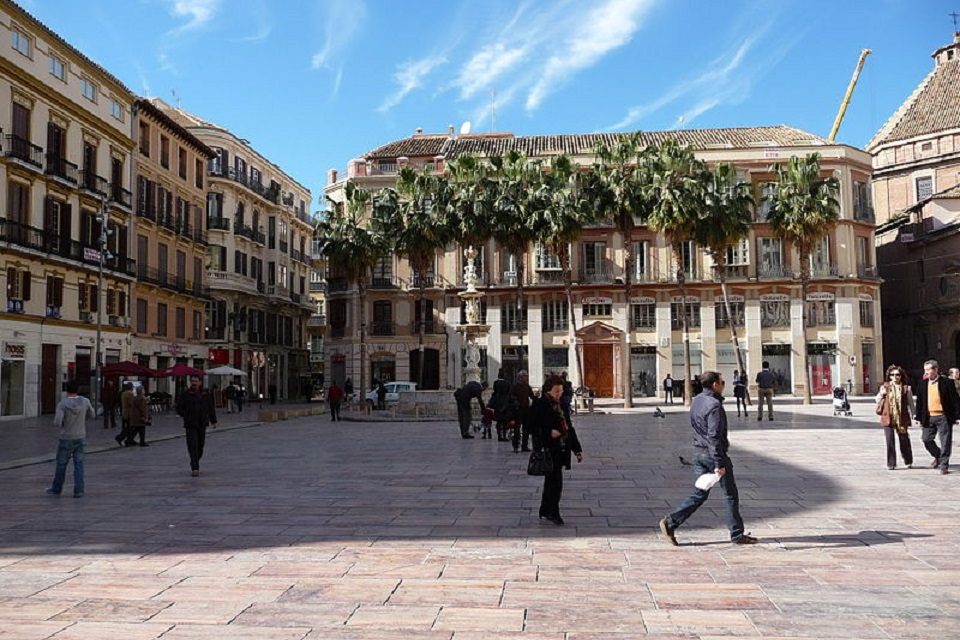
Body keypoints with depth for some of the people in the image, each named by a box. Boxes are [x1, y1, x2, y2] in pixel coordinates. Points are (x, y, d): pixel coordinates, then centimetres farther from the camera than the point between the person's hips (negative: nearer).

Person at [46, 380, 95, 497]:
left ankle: (56, 489, 29)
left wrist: (56, 419, 2)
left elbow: (57, 423, -20)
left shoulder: (62, 404, -15)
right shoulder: (85, 402, -5)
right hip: (81, 438, 2)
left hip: (66, 439, -2)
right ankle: (78, 491, 0)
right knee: (78, 465, 5)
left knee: (61, 464, 13)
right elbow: (92, 416, 10)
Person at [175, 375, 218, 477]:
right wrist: (186, 416, -11)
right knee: (193, 446, -12)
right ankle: (195, 468, -14)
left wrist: (213, 420, 12)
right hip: (190, 425, -4)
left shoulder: (206, 394, 8)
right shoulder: (185, 395, -2)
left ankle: (194, 465, 29)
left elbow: (211, 408, 15)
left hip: (202, 425, 4)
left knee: (200, 446, 10)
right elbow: (179, 408, 1)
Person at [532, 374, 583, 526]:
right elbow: (530, 425, -11)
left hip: (560, 449, 8)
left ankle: (545, 511, 25)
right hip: (548, 449, -8)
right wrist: (549, 432, -21)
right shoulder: (539, 405, -9)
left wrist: (577, 449, 15)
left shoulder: (560, 405, 14)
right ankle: (553, 512, 2)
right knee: (555, 481, -9)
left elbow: (568, 427, 17)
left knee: (552, 481, 14)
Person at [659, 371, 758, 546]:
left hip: (698, 452, 8)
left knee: (700, 493, 11)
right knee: (731, 495, 7)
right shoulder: (714, 405, -18)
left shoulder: (696, 401, 10)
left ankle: (670, 522, 2)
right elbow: (714, 436, -23)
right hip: (713, 454, -8)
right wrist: (719, 464, -23)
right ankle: (737, 534, 17)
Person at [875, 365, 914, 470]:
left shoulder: (906, 388, 3)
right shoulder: (884, 387, 7)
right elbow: (877, 399, 17)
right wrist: (881, 394, -3)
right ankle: (891, 463, 4)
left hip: (901, 418, -1)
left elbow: (911, 403, 8)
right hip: (887, 418, 1)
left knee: (904, 440, 6)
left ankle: (908, 461, 26)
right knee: (890, 441, -3)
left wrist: (915, 416, 5)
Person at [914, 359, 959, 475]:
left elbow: (955, 400, -4)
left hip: (943, 417, -4)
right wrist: (919, 417, 8)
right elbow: (919, 403, 10)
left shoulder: (947, 383, -5)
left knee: (945, 441, 0)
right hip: (928, 417, 4)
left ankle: (944, 465, 9)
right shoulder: (922, 385, 6)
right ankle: (938, 457, 30)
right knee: (927, 439, 5)